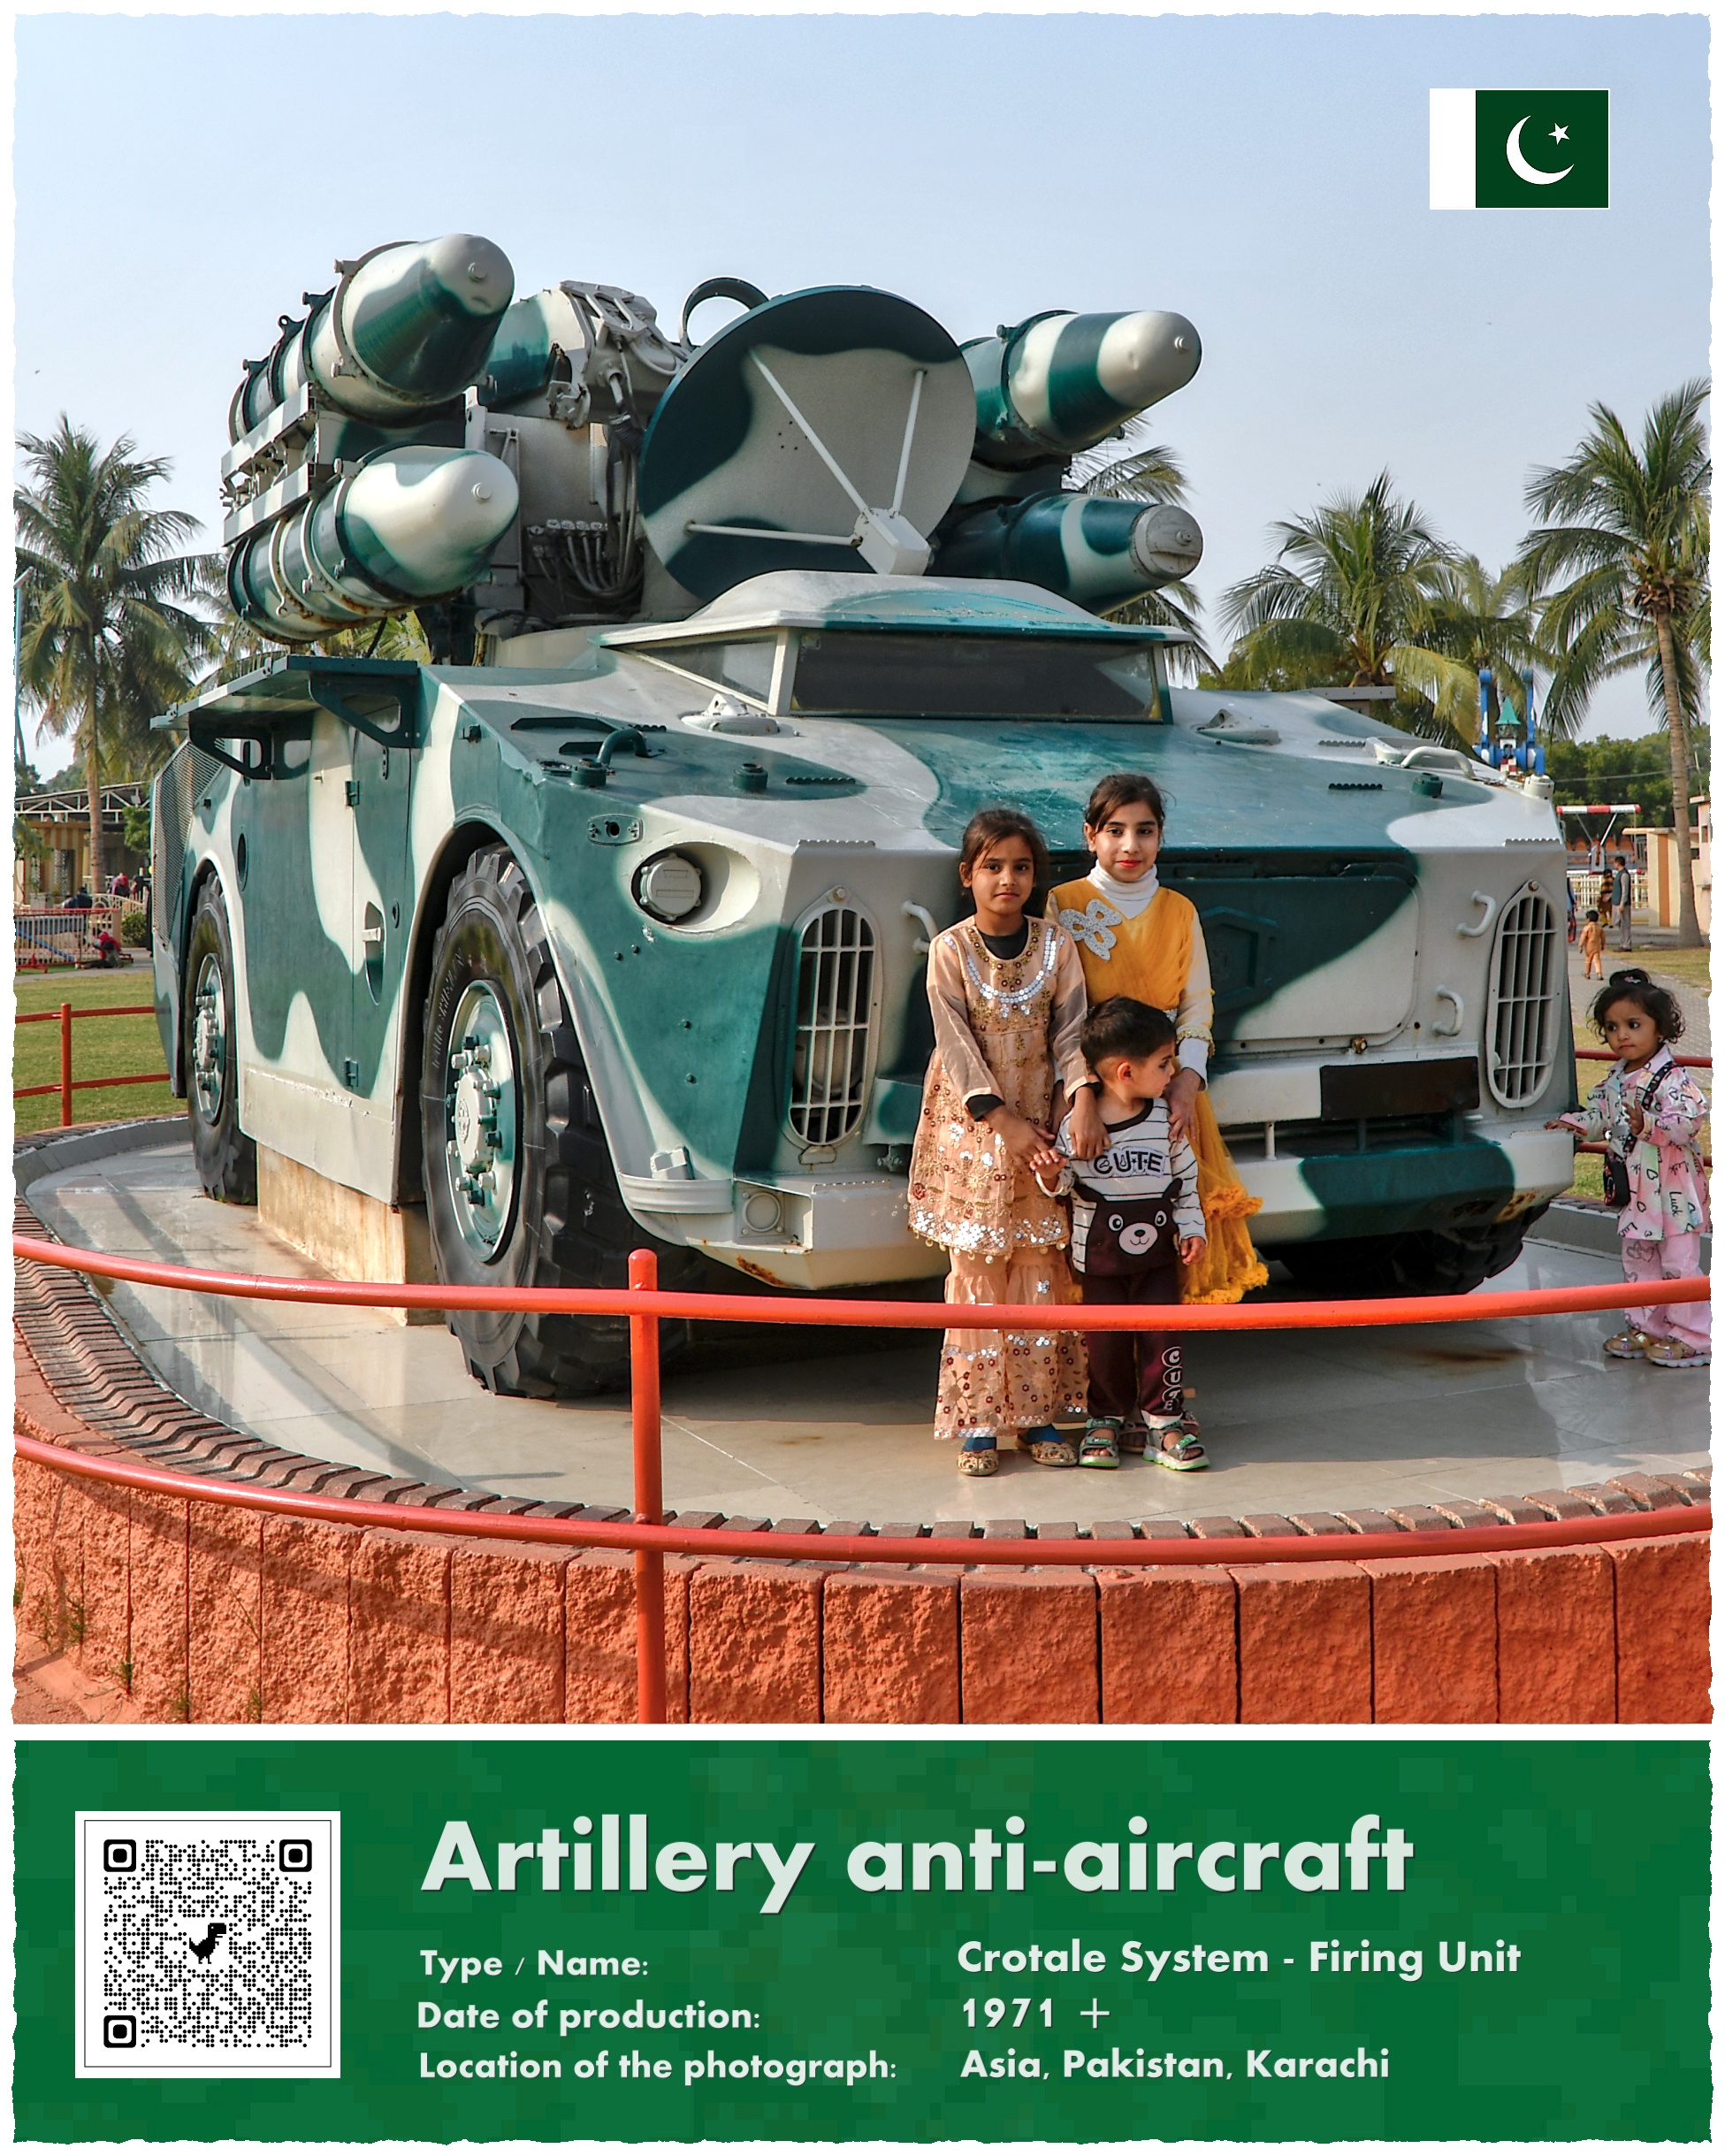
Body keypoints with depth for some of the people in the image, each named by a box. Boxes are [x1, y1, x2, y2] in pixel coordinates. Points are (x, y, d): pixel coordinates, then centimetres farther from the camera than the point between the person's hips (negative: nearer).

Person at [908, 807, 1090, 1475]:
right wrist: (1003, 1120, -16)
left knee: (1040, 1267, 4)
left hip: (1040, 1125, 2)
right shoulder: (950, 951, -4)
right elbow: (956, 1046, -9)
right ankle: (977, 1422, 6)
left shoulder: (1056, 945, 2)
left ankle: (1037, 1414, 13)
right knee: (977, 1269, 0)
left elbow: (1071, 1036, -2)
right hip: (973, 1125, -2)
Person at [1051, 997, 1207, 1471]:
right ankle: (1106, 1419, 23)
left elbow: (1186, 1177, 7)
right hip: (1099, 1252, -2)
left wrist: (1191, 1227, 2)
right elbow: (1060, 1183, -2)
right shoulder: (1077, 1124, -12)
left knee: (1161, 1335, 1)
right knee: (1106, 1338, 6)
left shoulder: (1167, 1118, -3)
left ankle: (1164, 1421, 12)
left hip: (1158, 1251, 2)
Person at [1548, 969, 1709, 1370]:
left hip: (1671, 1191, -8)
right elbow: (1600, 1115, 18)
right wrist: (1571, 1123, 2)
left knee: (1678, 1262, -2)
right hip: (1632, 1192, 8)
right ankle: (1648, 1328, 27)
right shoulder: (1614, 1080, 8)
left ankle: (1693, 1336, 8)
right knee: (1637, 1261, 15)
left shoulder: (1672, 1079, -17)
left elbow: (1689, 1121, -29)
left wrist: (1648, 1125, -40)